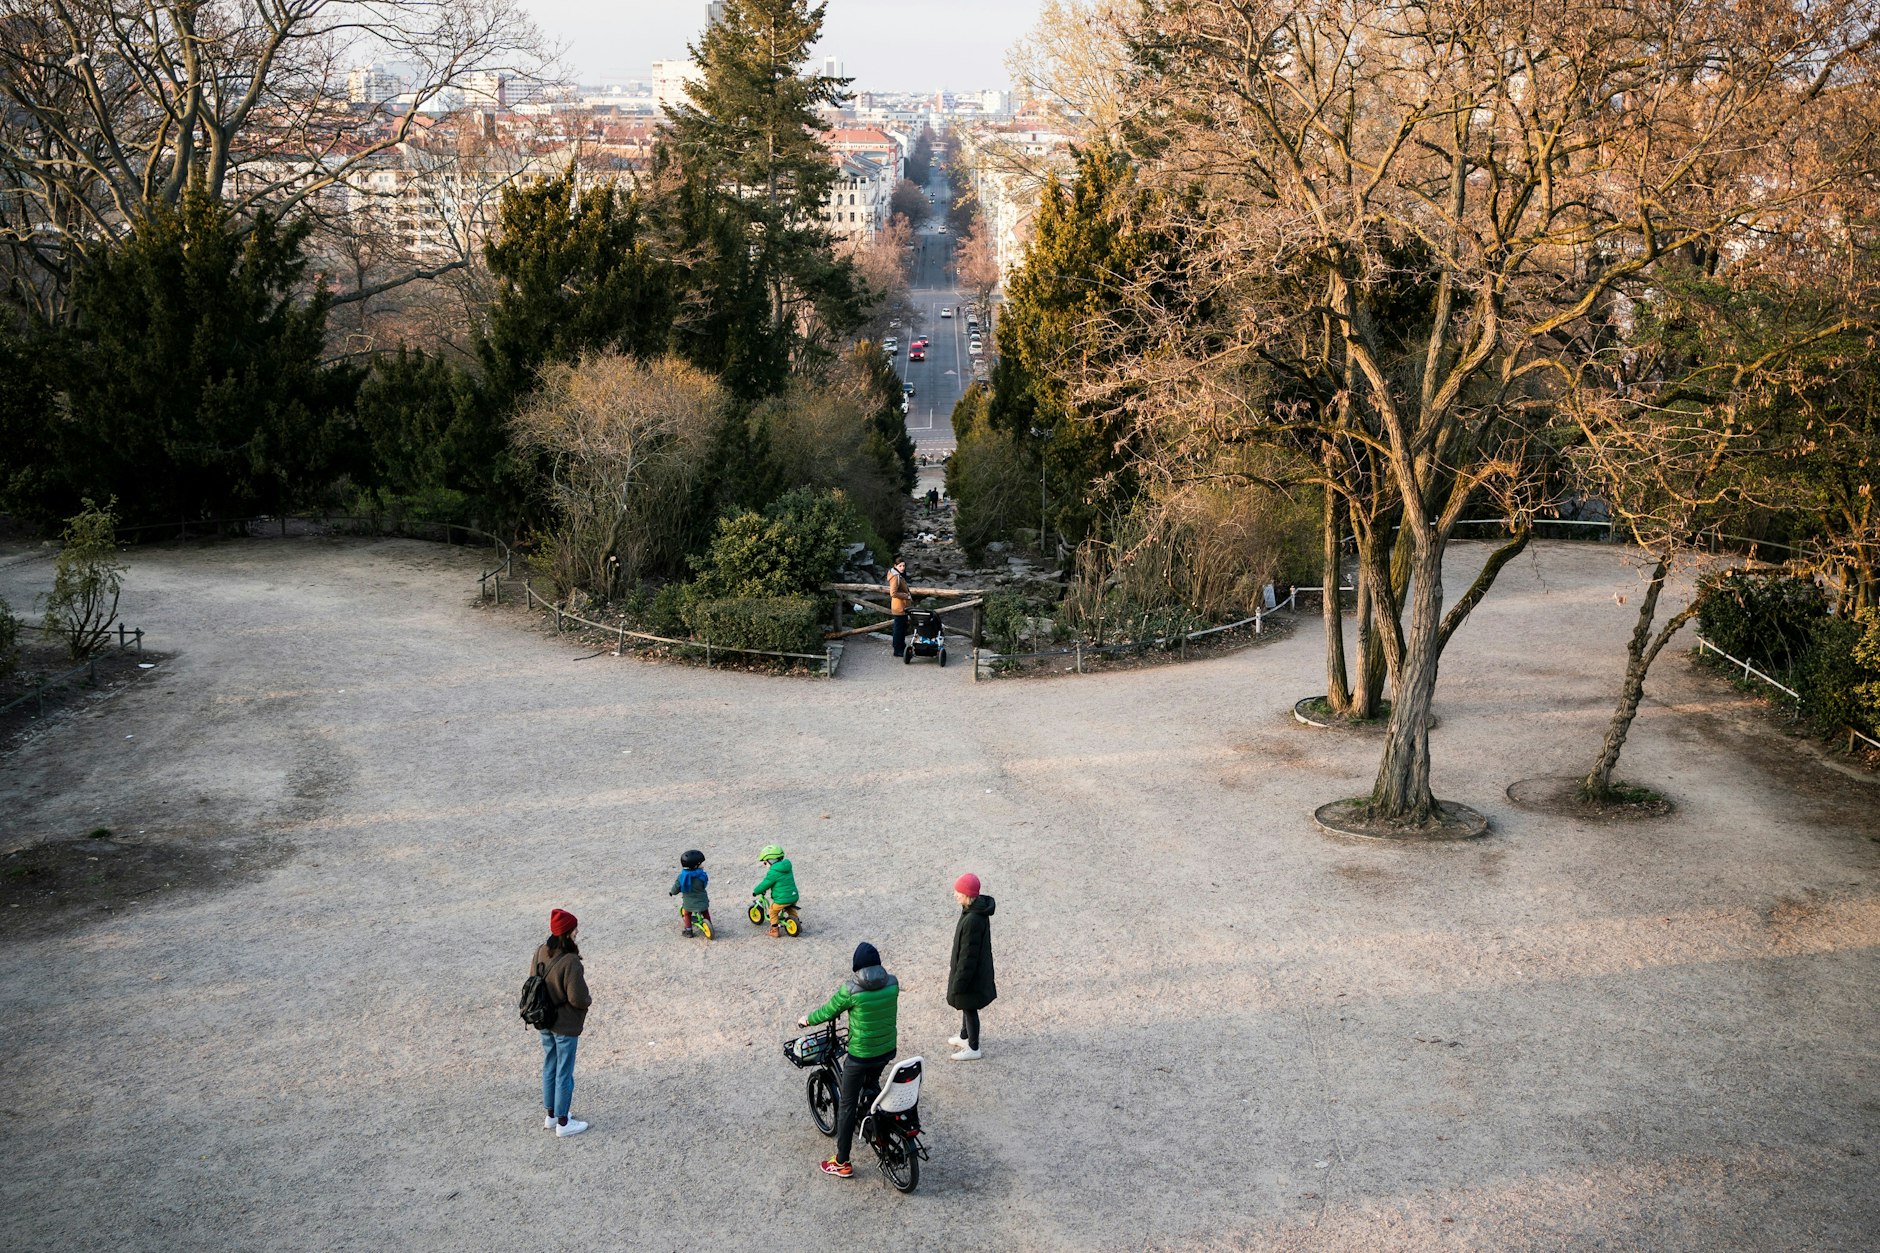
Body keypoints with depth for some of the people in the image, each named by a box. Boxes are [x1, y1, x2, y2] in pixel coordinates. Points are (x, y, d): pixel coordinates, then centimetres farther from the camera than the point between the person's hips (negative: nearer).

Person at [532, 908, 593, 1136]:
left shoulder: (541, 952, -6)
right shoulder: (570, 961, -29)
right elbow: (577, 998, -25)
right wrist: (588, 1000, -3)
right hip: (565, 1025, -7)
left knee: (549, 1067, 21)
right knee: (564, 1073, 6)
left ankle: (551, 1114, 36)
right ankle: (562, 1123, 18)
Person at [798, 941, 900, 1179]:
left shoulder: (850, 990, -22)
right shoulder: (892, 983, -8)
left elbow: (826, 1012, -8)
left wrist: (806, 1020, 13)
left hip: (860, 1056, -5)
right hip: (887, 1051, 5)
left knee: (846, 1105, 10)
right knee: (872, 1086, 34)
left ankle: (842, 1163, 18)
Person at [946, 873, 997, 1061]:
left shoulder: (973, 920, -34)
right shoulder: (977, 909, -5)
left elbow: (968, 955, -27)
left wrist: (957, 984, -18)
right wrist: (954, 967, 21)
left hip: (972, 973, -9)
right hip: (977, 968, 9)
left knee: (969, 1008, 10)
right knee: (967, 1006, 27)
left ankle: (973, 1049, 28)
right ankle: (964, 1037, 47)